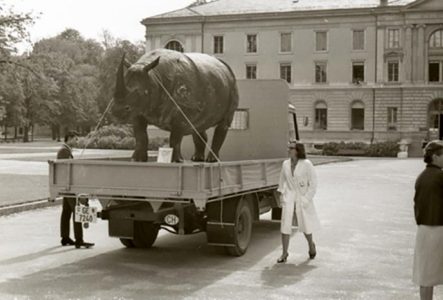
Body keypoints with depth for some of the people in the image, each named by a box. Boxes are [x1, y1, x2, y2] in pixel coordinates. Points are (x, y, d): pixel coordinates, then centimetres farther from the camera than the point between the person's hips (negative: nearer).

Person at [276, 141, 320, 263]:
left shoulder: (307, 164, -10)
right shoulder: (286, 164, 3)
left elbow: (313, 183, -6)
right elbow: (282, 180, 19)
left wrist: (307, 198, -12)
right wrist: (281, 193, 11)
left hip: (303, 197, -3)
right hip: (289, 196, 3)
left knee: (305, 225, 7)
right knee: (285, 224, -6)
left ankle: (311, 245, 36)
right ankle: (284, 253, 2)